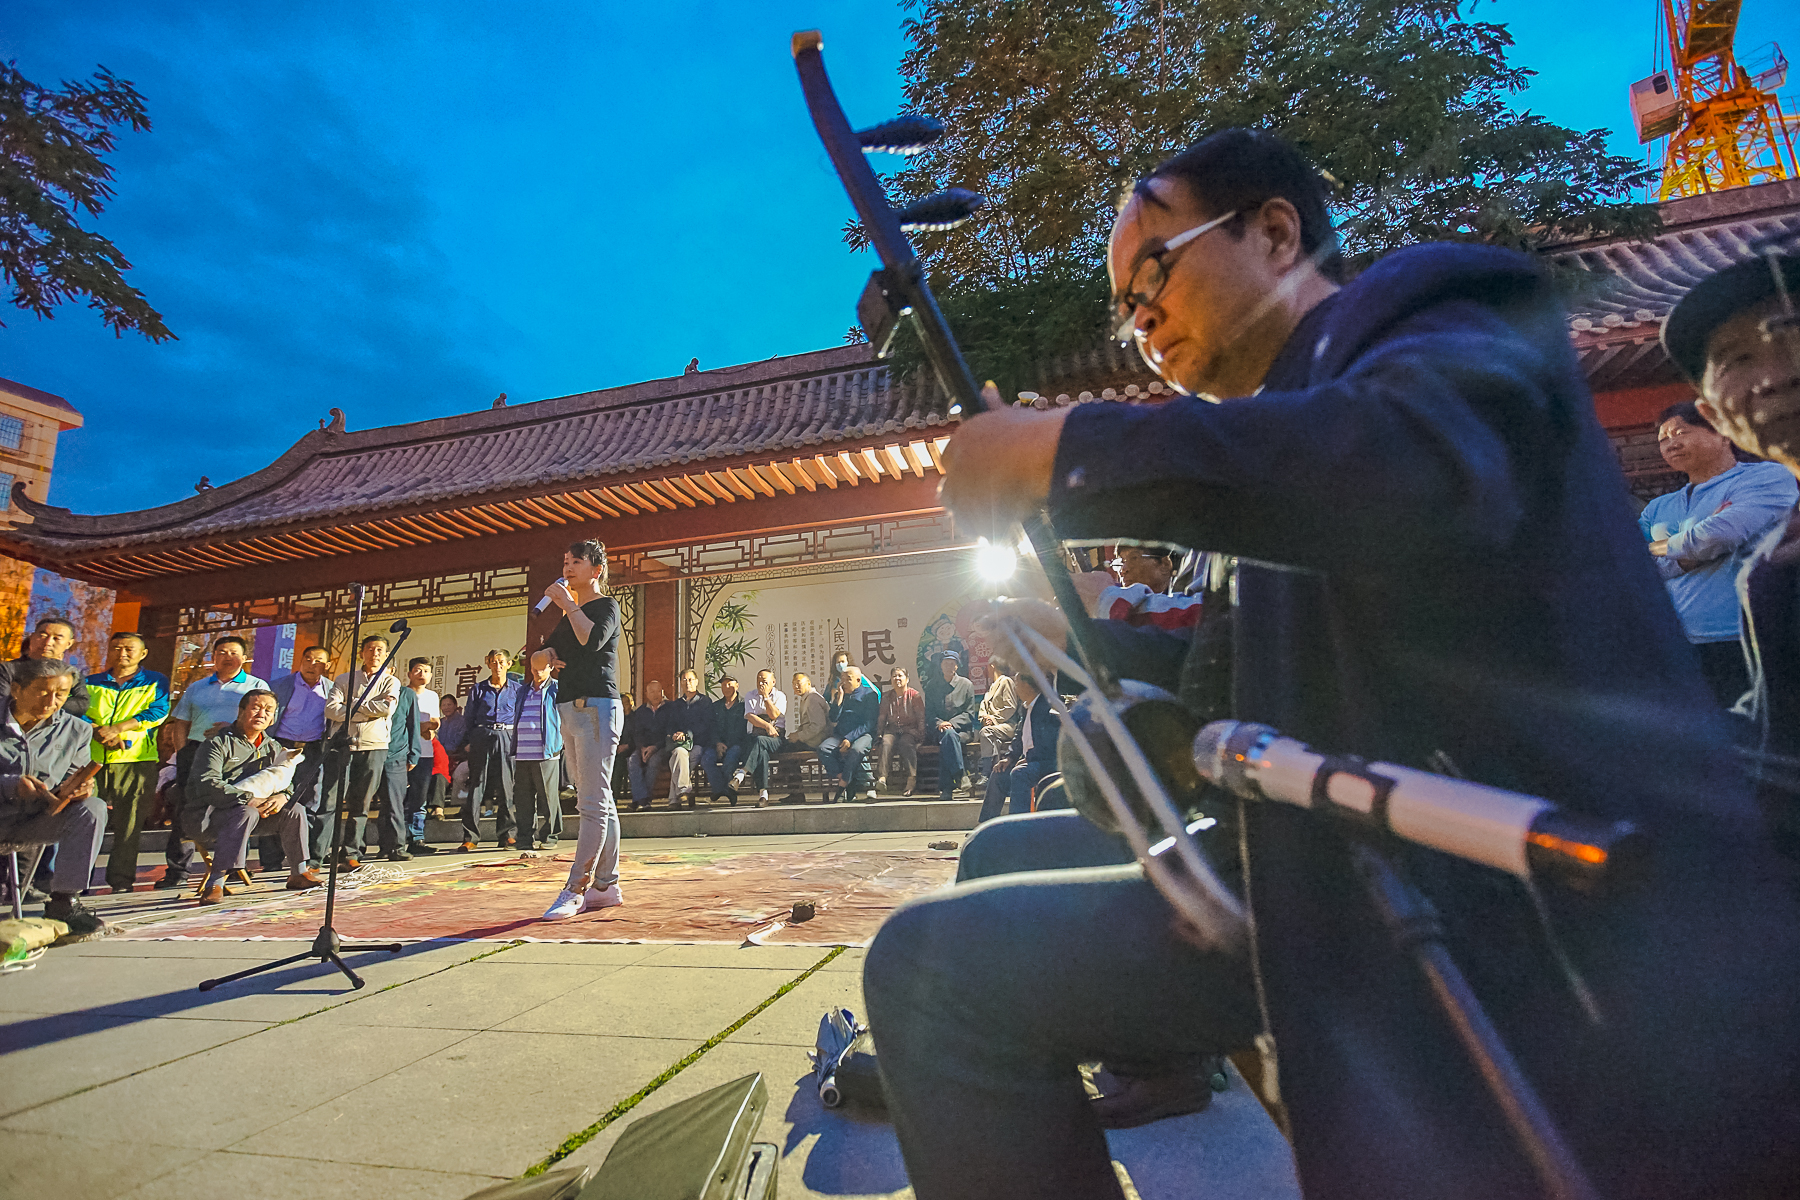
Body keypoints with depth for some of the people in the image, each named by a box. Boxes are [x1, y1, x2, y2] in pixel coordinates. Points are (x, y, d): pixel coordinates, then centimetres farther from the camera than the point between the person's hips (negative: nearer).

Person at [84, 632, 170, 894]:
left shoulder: (155, 682, 13)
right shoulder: (91, 683, 19)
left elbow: (158, 712, -3)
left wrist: (118, 728, -13)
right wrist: (99, 732, -12)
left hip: (137, 759, -2)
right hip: (92, 758, 2)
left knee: (129, 821, -5)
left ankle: (121, 879, 0)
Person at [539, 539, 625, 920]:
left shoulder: (605, 606, -1)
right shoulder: (570, 614, 22)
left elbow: (593, 639, -21)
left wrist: (568, 603, -10)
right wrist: (548, 656, 5)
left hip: (596, 707, -9)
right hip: (570, 710, 9)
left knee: (594, 805, -9)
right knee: (599, 804, 9)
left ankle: (576, 889, -12)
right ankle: (606, 886, 13)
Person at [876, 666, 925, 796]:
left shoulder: (914, 695, 4)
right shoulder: (887, 697, 14)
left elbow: (921, 717, 2)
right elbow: (882, 718, 18)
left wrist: (921, 734, -8)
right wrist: (878, 732, 4)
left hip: (910, 729, -3)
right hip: (892, 729, 3)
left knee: (906, 743, -35)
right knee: (886, 743, -31)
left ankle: (911, 779, -35)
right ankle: (883, 776, -43)